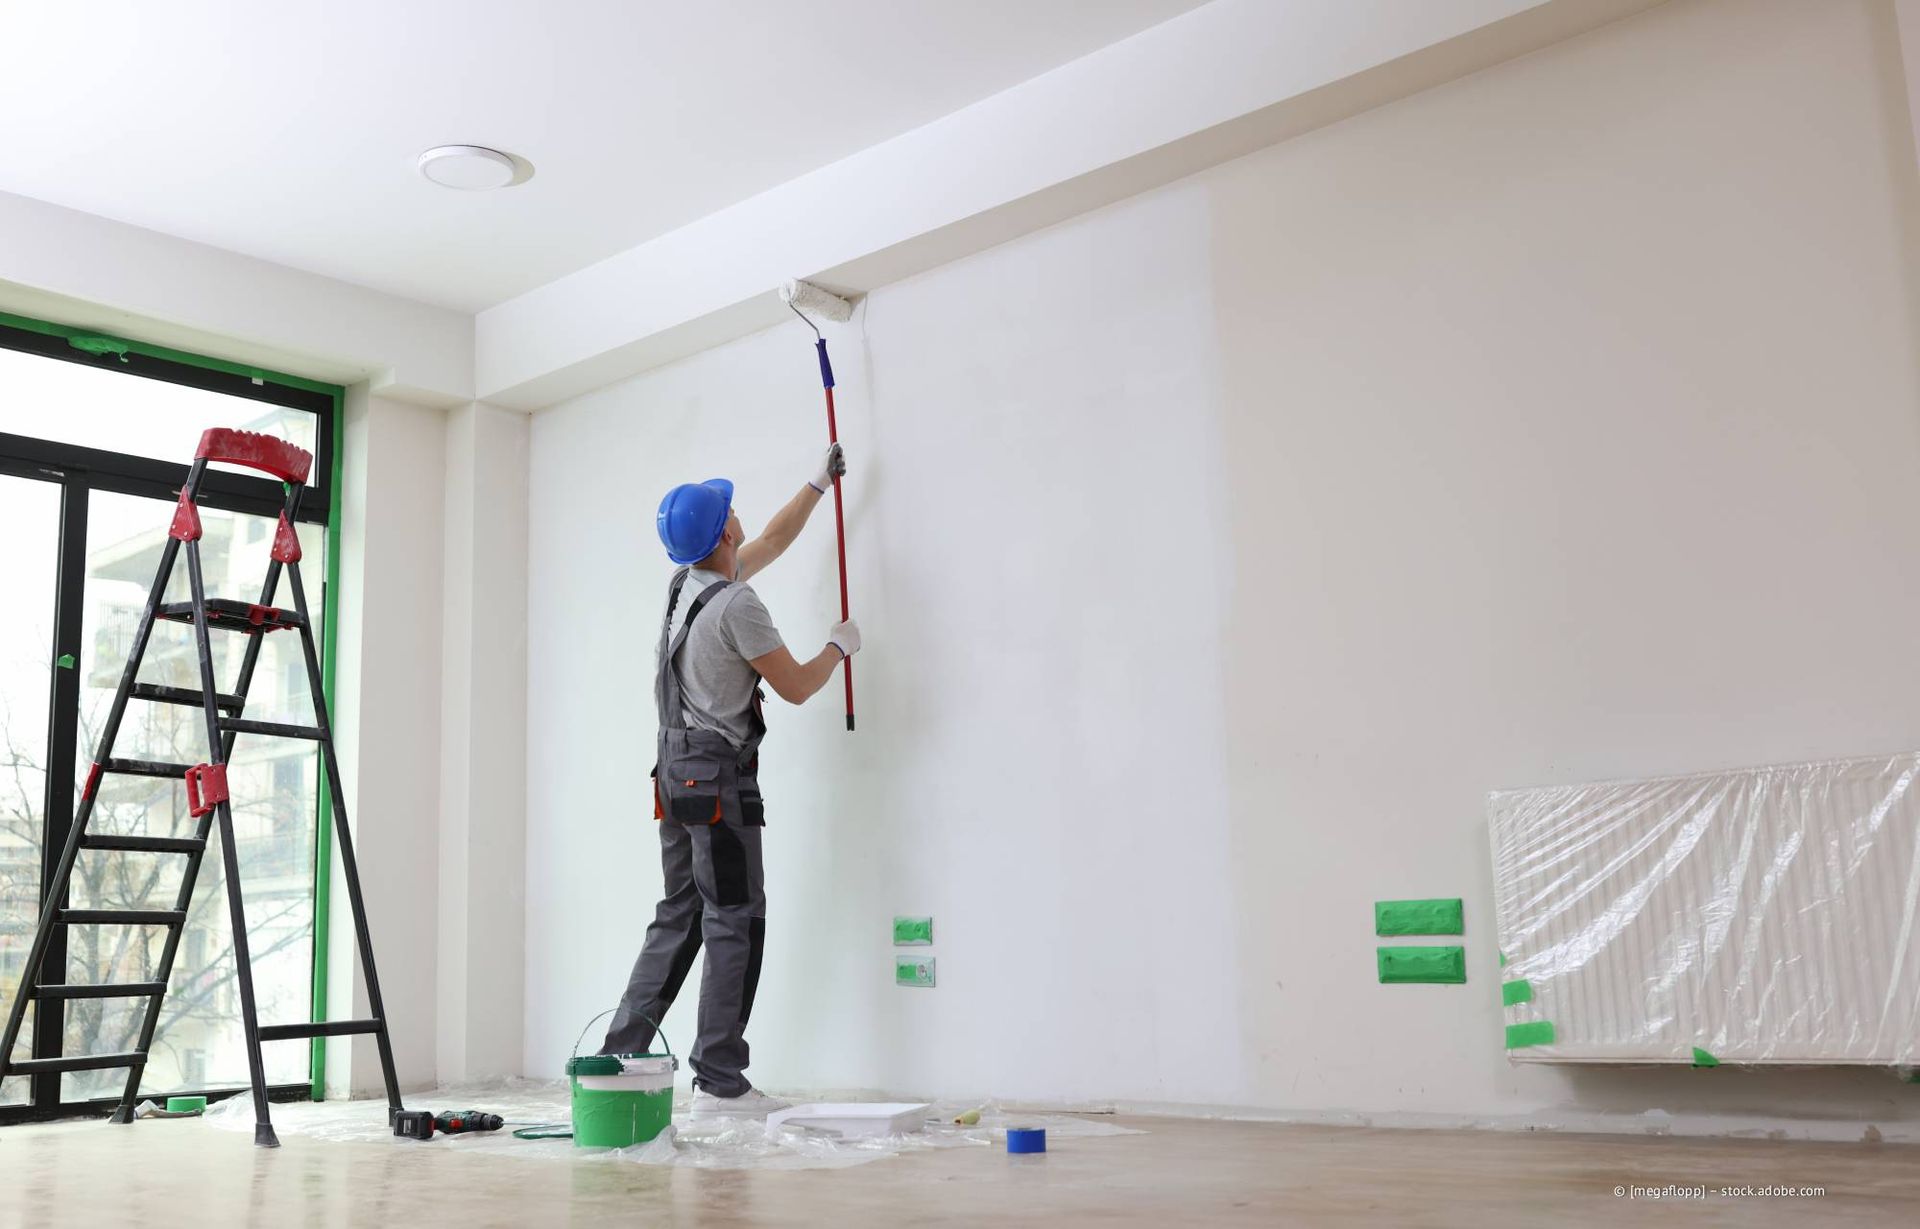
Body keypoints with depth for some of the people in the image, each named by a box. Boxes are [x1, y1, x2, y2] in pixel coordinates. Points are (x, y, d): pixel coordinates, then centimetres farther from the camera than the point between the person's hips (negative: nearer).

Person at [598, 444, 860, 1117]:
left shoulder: (687, 582, 12)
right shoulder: (736, 603, -16)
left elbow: (772, 541, 28)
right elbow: (795, 686, -9)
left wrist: (819, 483, 37)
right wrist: (840, 646, 10)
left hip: (676, 771, 9)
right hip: (719, 776, -9)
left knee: (679, 917, 14)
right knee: (735, 923, -6)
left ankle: (621, 1054, 14)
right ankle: (719, 1082, -4)